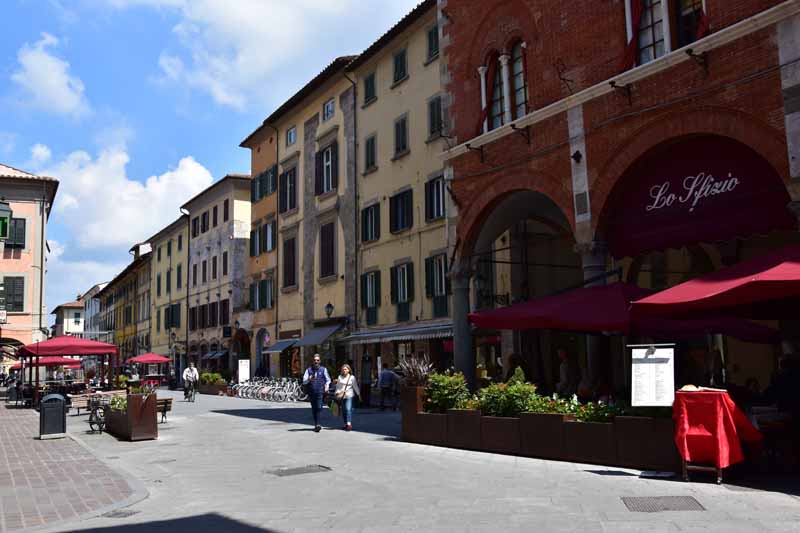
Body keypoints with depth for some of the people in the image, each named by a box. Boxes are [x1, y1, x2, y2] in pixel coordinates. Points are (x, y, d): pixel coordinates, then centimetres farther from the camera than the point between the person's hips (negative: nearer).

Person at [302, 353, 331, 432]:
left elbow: (328, 379, 15)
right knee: (314, 409, 7)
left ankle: (317, 424, -17)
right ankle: (316, 424, 17)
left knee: (319, 408, -15)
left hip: (320, 392, -2)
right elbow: (304, 381, 2)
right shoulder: (309, 370, 8)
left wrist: (327, 386, -4)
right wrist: (309, 379, -19)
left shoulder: (323, 369, 7)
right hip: (311, 392, 2)